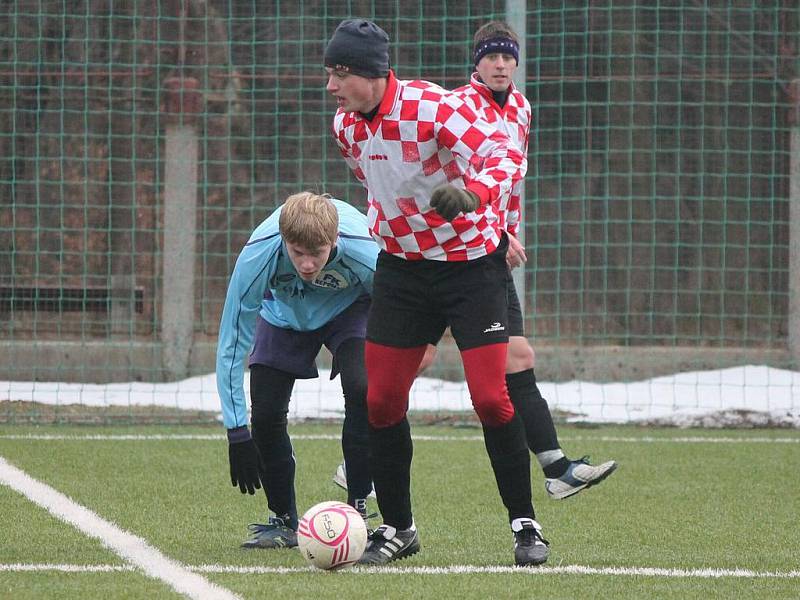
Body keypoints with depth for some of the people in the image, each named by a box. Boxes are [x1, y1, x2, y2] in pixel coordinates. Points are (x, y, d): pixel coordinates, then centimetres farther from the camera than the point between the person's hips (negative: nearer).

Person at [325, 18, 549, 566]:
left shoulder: (433, 107, -23)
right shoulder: (346, 126, -2)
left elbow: (507, 156, -31)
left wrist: (473, 194, -49)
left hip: (472, 263, -6)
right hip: (402, 267, 6)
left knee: (491, 399, -11)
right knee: (382, 401, 0)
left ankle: (525, 525, 4)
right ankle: (397, 527, 15)